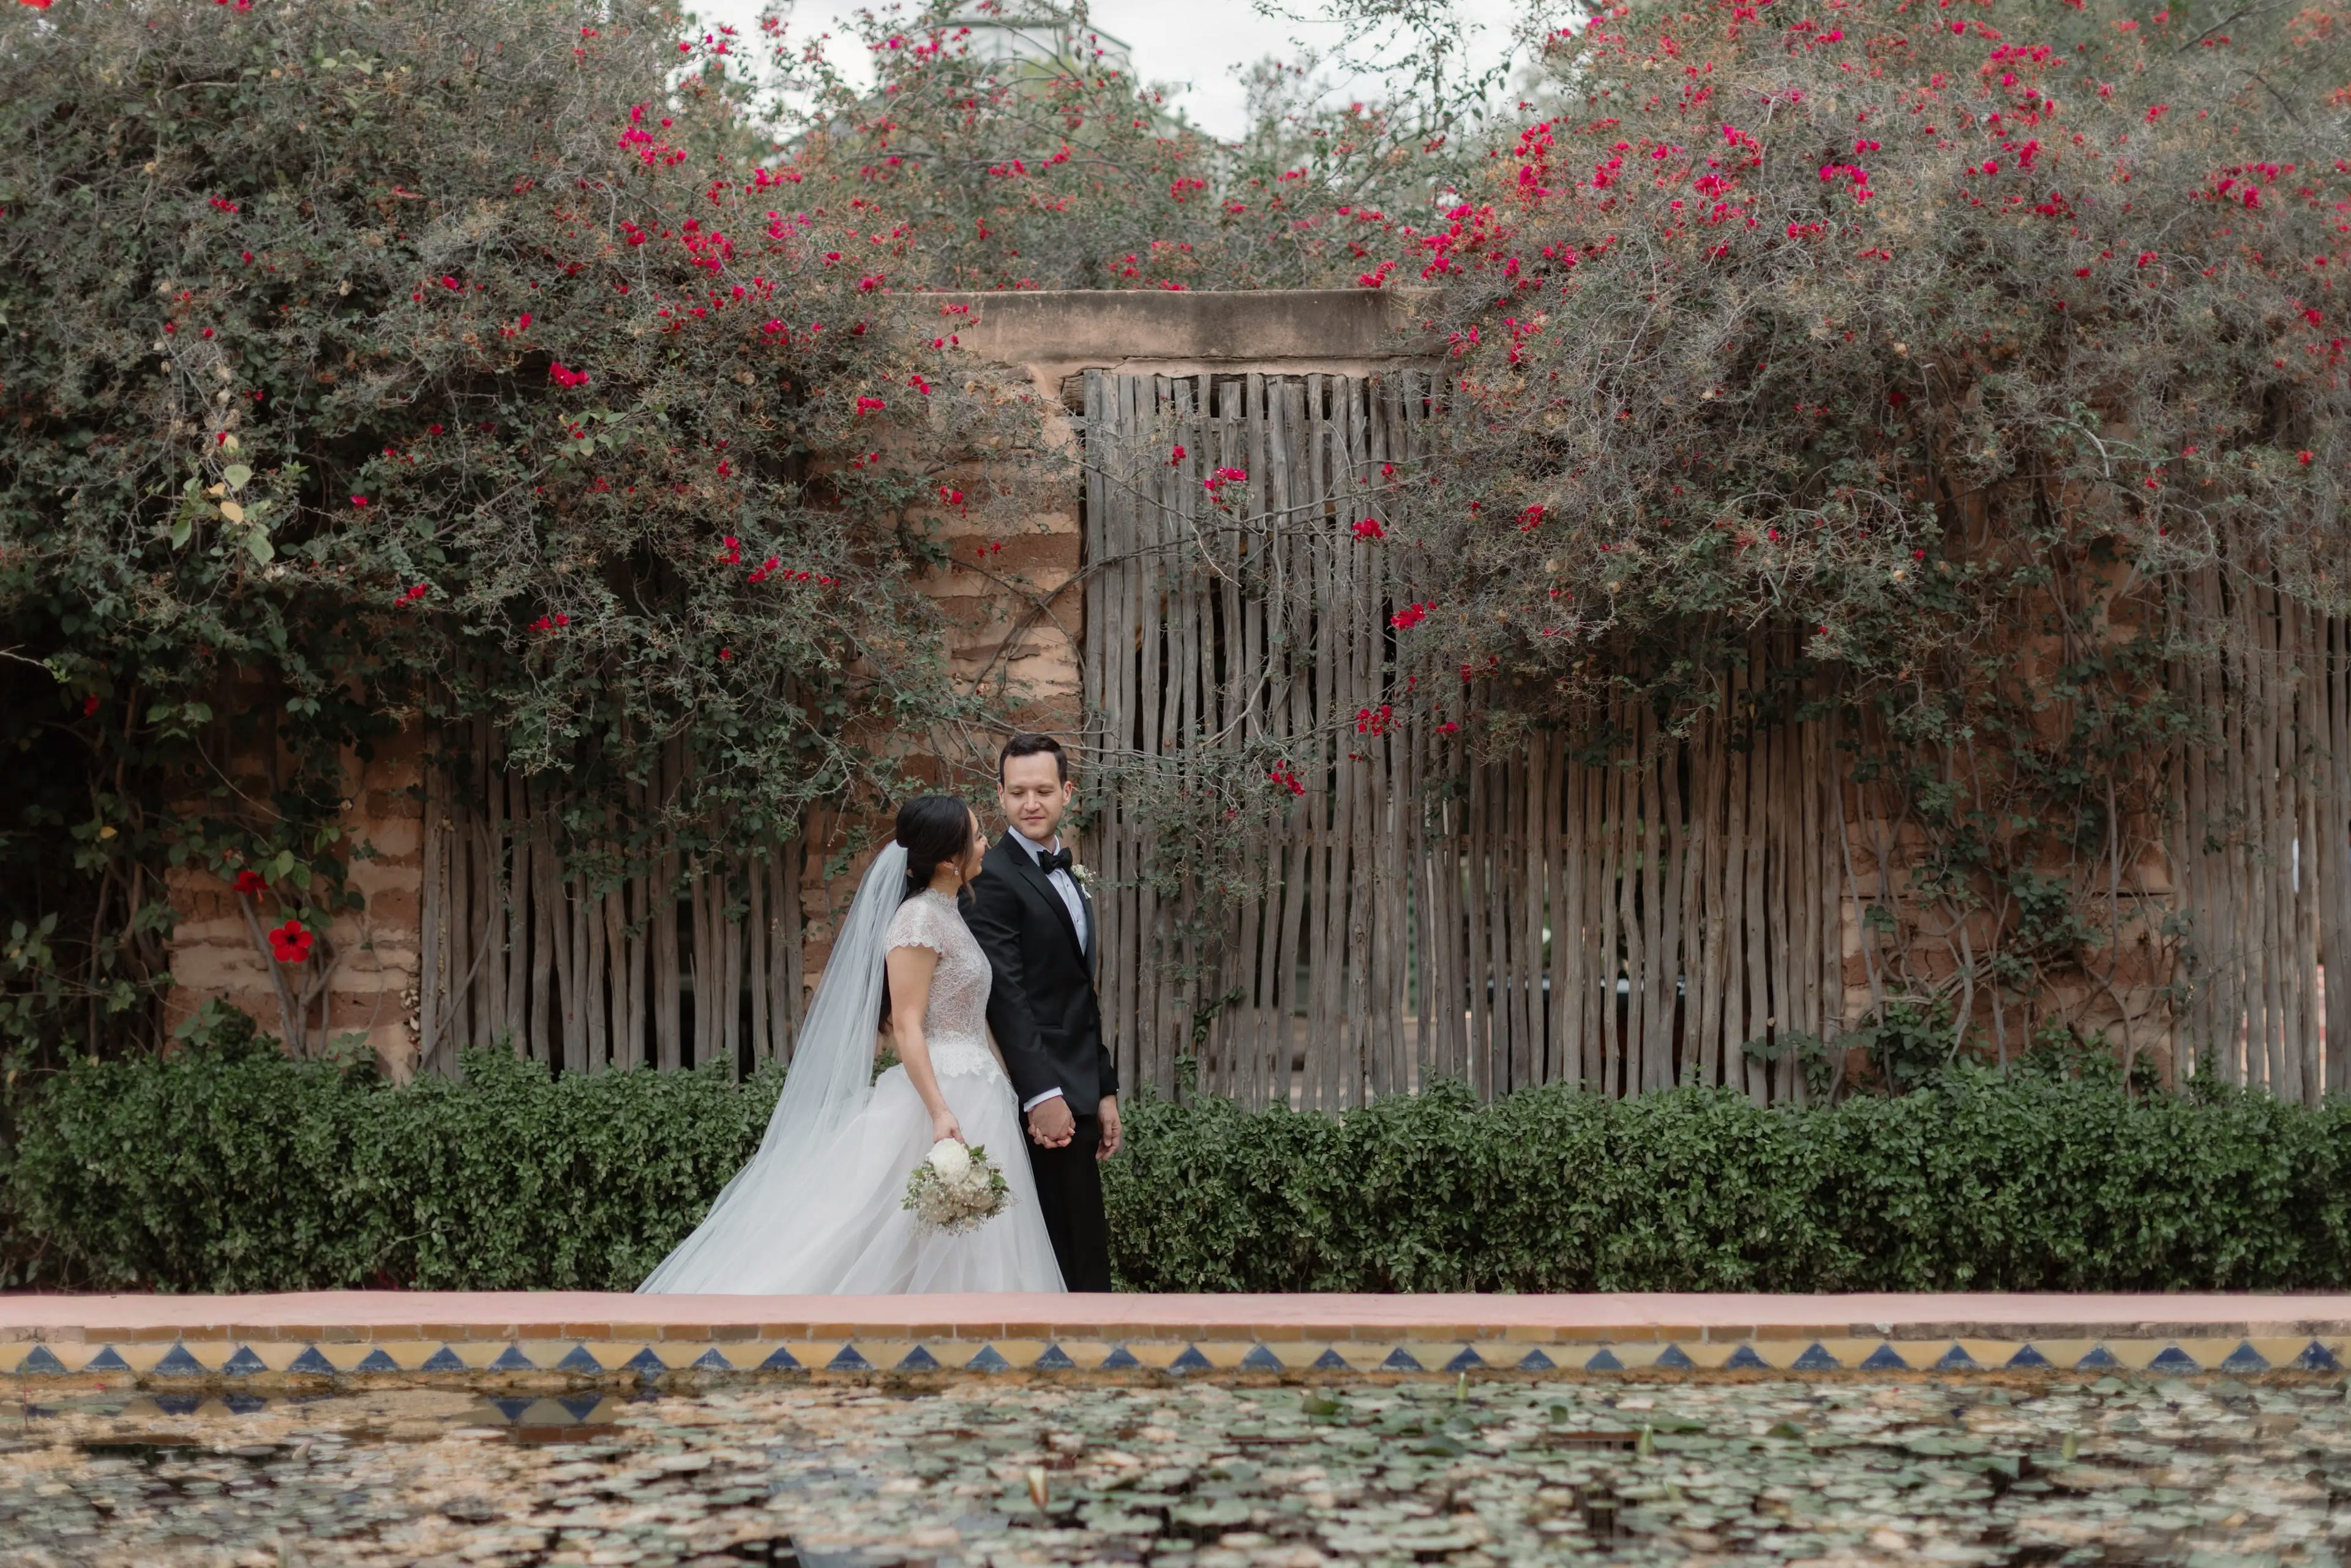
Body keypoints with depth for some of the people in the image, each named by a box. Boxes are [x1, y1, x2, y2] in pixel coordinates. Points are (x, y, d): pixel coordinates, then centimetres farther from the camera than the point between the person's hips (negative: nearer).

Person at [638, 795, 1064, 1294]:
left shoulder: (948, 917, 16)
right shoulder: (919, 919, -11)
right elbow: (906, 1025, -18)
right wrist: (940, 1113, -27)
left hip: (972, 1103, 9)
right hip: (944, 1100, -9)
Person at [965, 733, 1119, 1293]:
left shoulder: (1069, 878, 20)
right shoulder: (994, 878, -9)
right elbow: (1006, 996, -17)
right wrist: (1043, 1094, -23)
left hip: (1075, 1094, 9)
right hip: (1042, 1097, -9)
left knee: (1083, 1254, 8)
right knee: (1075, 1260, -11)